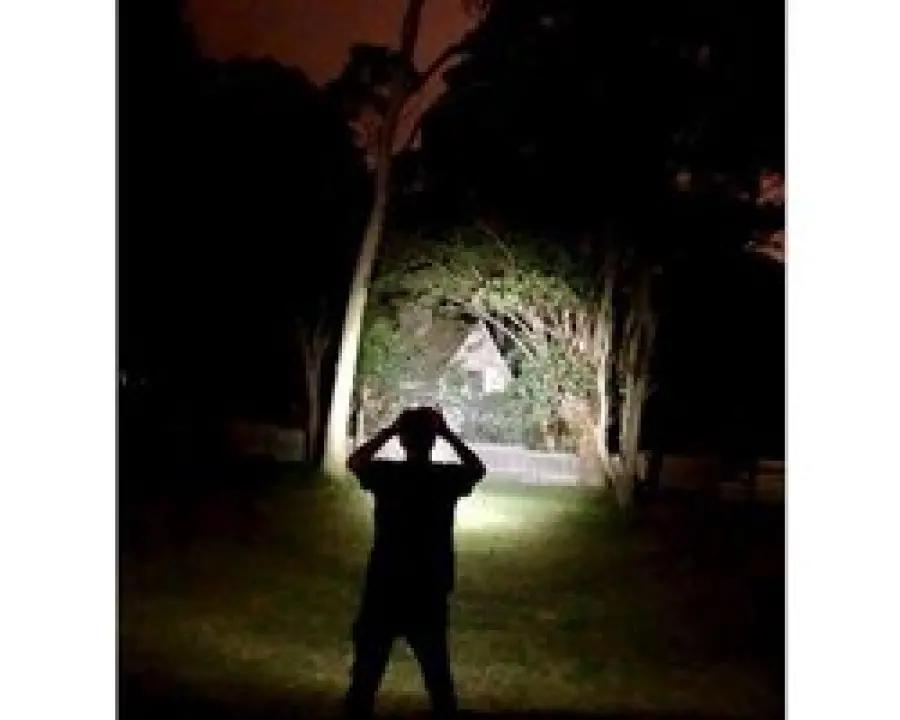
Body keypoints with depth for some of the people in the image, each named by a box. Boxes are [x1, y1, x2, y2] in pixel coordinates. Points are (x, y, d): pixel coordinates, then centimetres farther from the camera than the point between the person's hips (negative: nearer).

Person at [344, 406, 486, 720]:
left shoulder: (386, 475, -9)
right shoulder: (447, 478, -6)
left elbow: (354, 461, 11)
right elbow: (477, 468, 16)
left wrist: (389, 430, 7)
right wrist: (448, 433, 9)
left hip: (383, 595, -1)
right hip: (429, 598, 1)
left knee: (364, 678, 8)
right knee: (438, 677, 15)